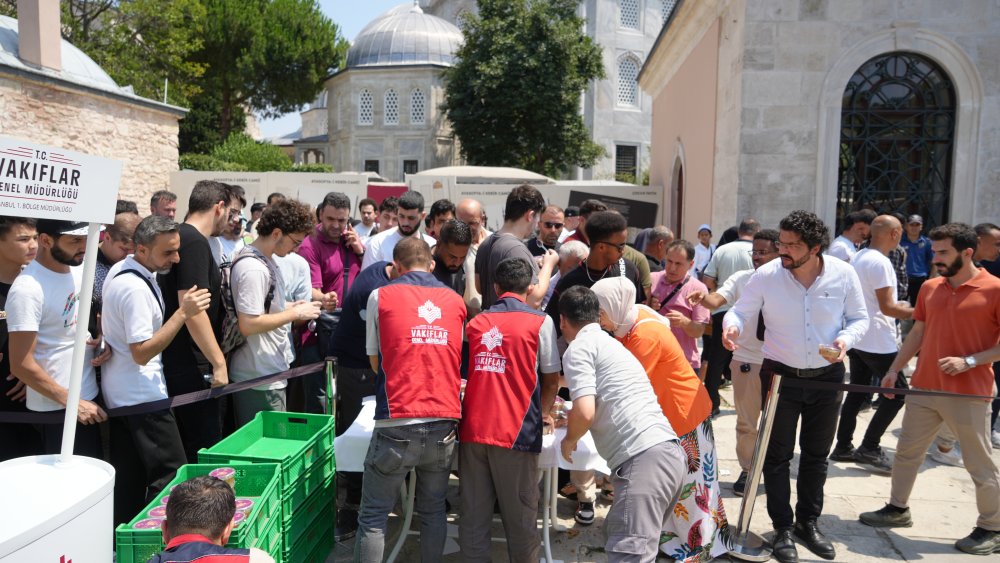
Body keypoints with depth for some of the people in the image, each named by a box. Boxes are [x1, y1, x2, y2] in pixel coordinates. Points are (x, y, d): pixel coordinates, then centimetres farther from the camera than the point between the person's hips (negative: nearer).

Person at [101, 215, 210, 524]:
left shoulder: (120, 270, 7)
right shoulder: (136, 288, -23)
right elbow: (142, 352, -24)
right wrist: (183, 313, -27)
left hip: (118, 395, 10)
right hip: (142, 395, -10)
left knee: (129, 478, 16)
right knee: (170, 474, -4)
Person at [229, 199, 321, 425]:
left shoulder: (265, 260, 11)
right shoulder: (252, 268, -20)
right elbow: (248, 324, -26)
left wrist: (291, 307, 8)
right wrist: (295, 314, -18)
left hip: (269, 374, 10)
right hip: (260, 381, -10)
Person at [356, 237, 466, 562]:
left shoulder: (381, 296, 2)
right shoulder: (456, 301, 11)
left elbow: (375, 361, 11)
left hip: (397, 425, -3)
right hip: (444, 425, 4)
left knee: (373, 517, 6)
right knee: (433, 511, 17)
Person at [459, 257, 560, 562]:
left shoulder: (476, 322, 14)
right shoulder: (539, 322, 1)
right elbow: (551, 380, 4)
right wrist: (544, 413, 24)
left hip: (472, 429, 4)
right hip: (515, 431, -4)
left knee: (473, 514, 9)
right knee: (519, 518, 7)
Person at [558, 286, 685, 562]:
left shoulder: (578, 348, 0)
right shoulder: (610, 343, 27)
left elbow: (585, 412, -14)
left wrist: (569, 440, 8)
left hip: (644, 459, -9)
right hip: (670, 453, 10)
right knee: (621, 538, 23)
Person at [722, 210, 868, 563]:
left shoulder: (843, 274, -10)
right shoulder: (766, 275, -14)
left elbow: (859, 318, 2)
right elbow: (741, 310, -5)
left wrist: (846, 338, -19)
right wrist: (732, 325, -28)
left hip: (827, 376, 2)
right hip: (781, 374, -2)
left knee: (816, 453, 15)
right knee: (778, 454, 4)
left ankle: (808, 522, 34)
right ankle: (782, 528, 20)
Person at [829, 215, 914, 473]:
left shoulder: (857, 257, 10)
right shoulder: (880, 263, -19)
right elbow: (888, 308, -19)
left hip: (857, 338, 9)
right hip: (878, 342, -9)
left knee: (857, 392, 14)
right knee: (897, 393, 2)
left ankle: (843, 447, 19)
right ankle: (869, 447, 3)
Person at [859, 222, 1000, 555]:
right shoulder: (929, 288, 7)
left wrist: (969, 361, -20)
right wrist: (894, 369, 10)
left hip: (969, 394, -6)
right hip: (924, 388, 6)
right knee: (906, 451, 14)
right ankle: (898, 508, 30)